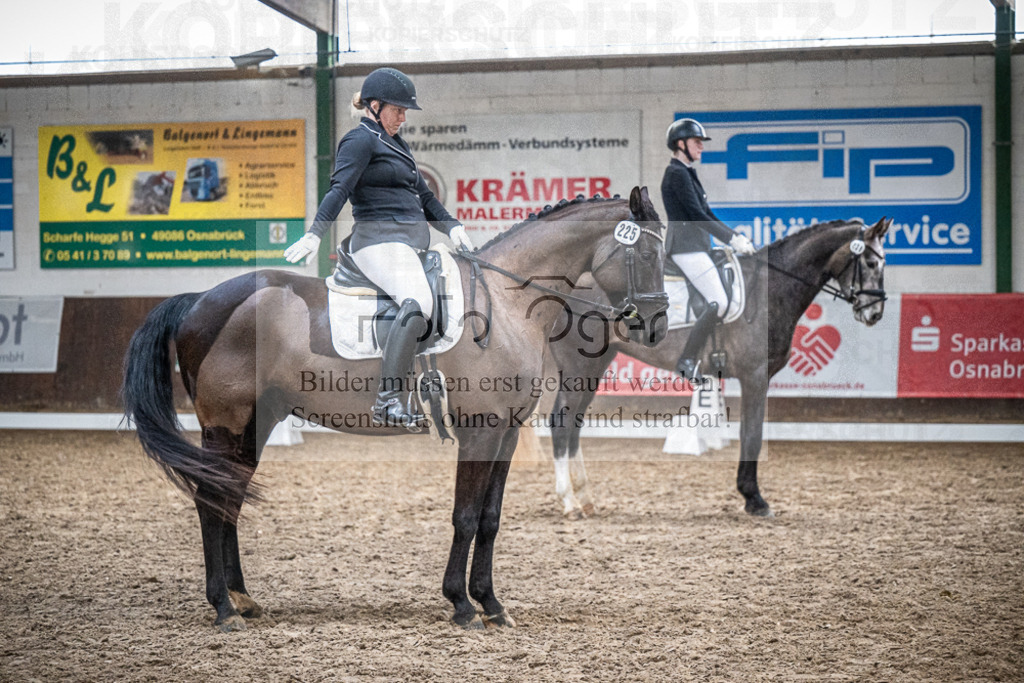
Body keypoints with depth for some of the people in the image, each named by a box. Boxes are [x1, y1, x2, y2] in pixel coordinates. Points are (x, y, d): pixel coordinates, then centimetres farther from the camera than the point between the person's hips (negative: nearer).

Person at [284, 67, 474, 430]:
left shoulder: (397, 144, 26)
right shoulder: (360, 140, -2)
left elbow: (422, 194, 33)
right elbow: (339, 189, -16)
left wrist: (451, 226, 21)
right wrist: (315, 234, -28)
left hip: (414, 241, 10)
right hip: (380, 239, -10)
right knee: (417, 304, -31)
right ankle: (387, 401, -35)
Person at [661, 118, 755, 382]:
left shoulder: (687, 174, 20)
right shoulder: (677, 174, -11)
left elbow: (707, 215, 21)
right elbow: (697, 215, -18)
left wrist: (735, 236, 11)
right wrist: (732, 239, -18)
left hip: (697, 248, 10)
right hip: (687, 248, -10)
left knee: (718, 303, 7)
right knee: (718, 303, -15)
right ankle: (687, 360, -10)